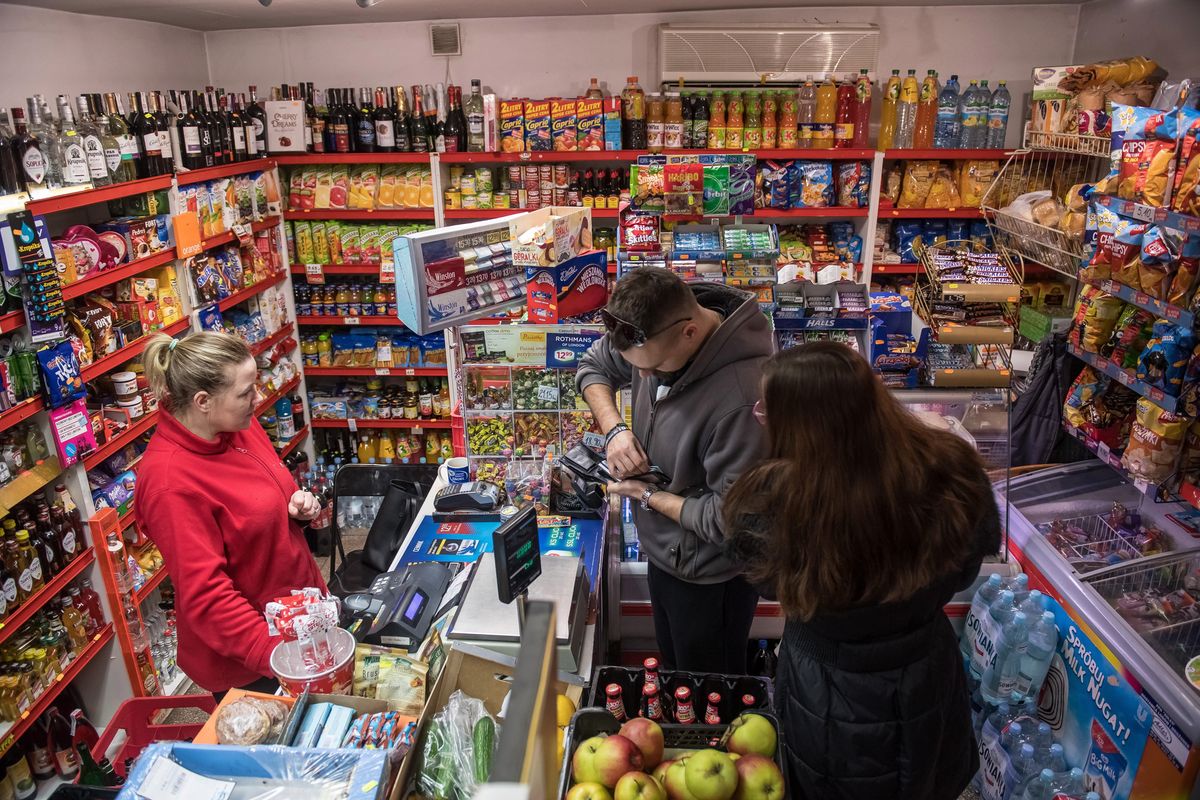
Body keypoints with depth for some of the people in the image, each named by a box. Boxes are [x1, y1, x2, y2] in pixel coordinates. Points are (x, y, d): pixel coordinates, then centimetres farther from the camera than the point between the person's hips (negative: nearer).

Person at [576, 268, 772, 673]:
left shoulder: (741, 399, -39)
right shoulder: (652, 330, -15)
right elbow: (592, 366, 4)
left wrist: (648, 495, -19)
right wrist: (614, 428, -14)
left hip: (709, 575, -7)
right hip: (664, 551, 7)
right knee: (674, 670, 33)